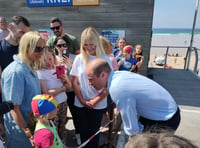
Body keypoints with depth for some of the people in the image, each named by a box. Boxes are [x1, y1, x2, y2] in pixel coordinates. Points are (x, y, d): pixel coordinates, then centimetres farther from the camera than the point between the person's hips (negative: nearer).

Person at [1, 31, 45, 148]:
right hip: (21, 131, -7)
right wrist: (28, 134, -20)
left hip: (34, 124, 8)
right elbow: (14, 108, -24)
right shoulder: (15, 71, -25)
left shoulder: (30, 68, 0)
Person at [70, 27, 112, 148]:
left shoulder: (105, 60, -7)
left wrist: (95, 101, -10)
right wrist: (82, 100, -5)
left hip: (98, 105, -1)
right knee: (83, 132, 15)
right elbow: (74, 81, 2)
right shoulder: (79, 58, -1)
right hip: (80, 104, 2)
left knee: (94, 132, 14)